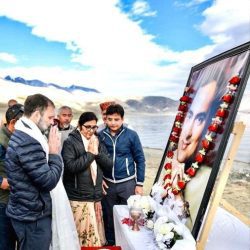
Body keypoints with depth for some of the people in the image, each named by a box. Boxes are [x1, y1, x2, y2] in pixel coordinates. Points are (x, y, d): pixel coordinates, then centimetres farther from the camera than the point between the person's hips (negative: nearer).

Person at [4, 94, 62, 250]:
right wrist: (55, 153, -12)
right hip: (32, 216, -10)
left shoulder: (22, 136, 9)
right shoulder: (28, 142, -25)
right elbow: (49, 181, -23)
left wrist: (50, 152, 3)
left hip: (29, 212, 10)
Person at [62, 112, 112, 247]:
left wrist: (97, 153, -11)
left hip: (96, 196, 5)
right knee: (83, 235, 0)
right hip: (78, 198, -5)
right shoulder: (70, 142, -7)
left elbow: (109, 165, 4)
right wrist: (89, 153, -16)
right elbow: (71, 166, -19)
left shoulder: (98, 142, 10)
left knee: (96, 234, 12)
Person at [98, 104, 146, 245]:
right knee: (109, 217, 15)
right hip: (108, 183, 2)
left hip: (127, 182, -2)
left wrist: (140, 183, -4)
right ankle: (110, 243, 34)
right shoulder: (101, 136, -2)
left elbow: (140, 159, -2)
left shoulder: (131, 135, -8)